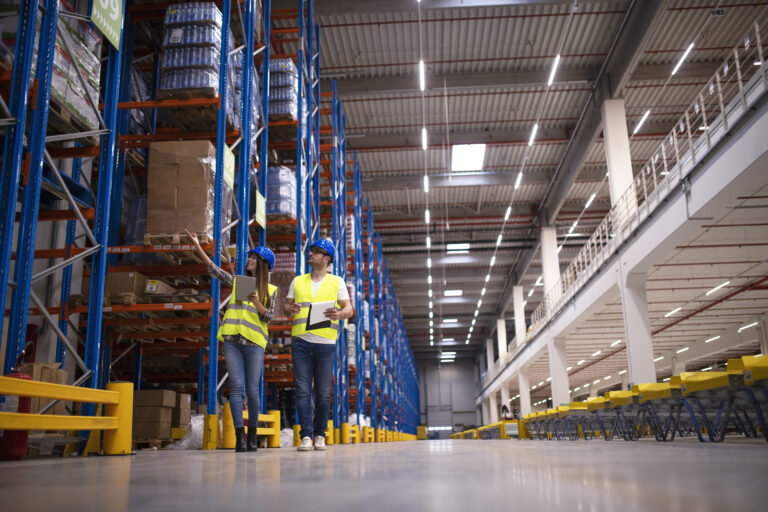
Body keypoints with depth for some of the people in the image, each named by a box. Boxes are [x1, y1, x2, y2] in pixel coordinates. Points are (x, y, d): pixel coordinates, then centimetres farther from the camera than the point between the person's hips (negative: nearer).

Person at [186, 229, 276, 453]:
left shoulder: (270, 290, 10)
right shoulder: (237, 282, 17)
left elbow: (268, 317, 2)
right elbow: (214, 270, 12)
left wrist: (256, 303, -16)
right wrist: (198, 246, 7)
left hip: (254, 343, -2)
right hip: (232, 341, 2)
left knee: (252, 390, -1)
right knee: (236, 386, -7)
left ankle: (252, 433, 15)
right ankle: (240, 435, -6)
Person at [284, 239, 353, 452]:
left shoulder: (337, 282, 8)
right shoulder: (298, 281, 16)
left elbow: (349, 309, 1)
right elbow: (287, 305, 16)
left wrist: (338, 314, -21)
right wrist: (291, 309, -8)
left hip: (325, 343, -2)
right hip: (300, 341, 2)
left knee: (323, 393, 3)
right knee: (303, 391, -4)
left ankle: (319, 435, 16)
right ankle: (306, 436, -1)